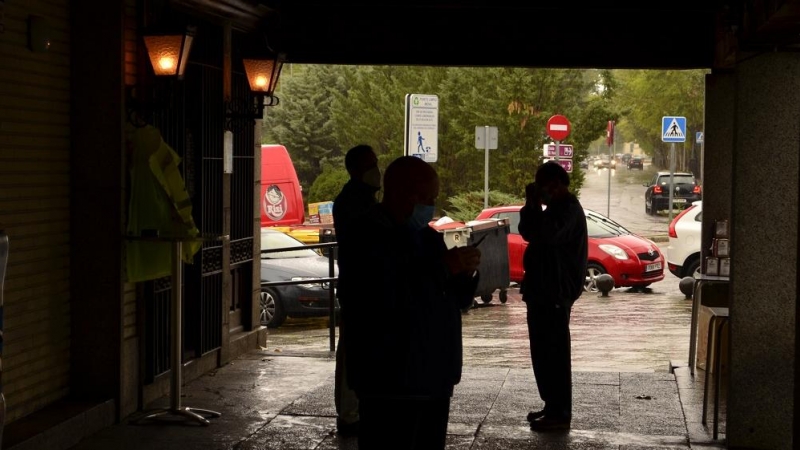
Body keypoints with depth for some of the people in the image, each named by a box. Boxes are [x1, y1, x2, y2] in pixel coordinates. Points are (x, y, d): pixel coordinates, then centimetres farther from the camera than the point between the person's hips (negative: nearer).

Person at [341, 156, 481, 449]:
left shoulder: (427, 237, 15)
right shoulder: (368, 240, -12)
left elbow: (456, 300, 20)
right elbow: (386, 300, -27)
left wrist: (465, 273, -2)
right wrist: (442, 267, -23)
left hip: (434, 379, 8)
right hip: (390, 384, -8)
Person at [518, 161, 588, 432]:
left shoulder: (569, 210, -15)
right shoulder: (557, 208, 17)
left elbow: (545, 234, -31)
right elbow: (528, 233, 16)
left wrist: (536, 204, -21)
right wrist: (531, 205, 3)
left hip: (555, 293, -11)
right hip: (544, 290, 11)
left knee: (554, 354, -8)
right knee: (543, 352, 15)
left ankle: (560, 414, -5)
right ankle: (552, 406, 22)